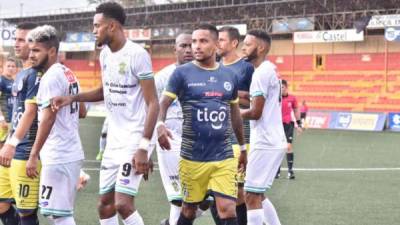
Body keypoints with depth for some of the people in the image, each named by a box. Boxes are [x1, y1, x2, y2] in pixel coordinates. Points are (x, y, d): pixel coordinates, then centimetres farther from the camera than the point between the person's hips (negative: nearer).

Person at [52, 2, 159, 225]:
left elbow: (153, 103, -16)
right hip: (113, 140, 8)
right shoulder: (105, 54, 9)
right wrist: (73, 98, 11)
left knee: (123, 203, -16)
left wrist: (143, 147, -21)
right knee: (105, 205, 9)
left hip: (134, 140, -8)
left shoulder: (137, 54, -16)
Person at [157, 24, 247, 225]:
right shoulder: (182, 73, -3)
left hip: (224, 157, 2)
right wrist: (160, 125, -31)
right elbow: (164, 103, -9)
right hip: (193, 157, -2)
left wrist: (243, 147, 22)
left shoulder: (229, 76, 8)